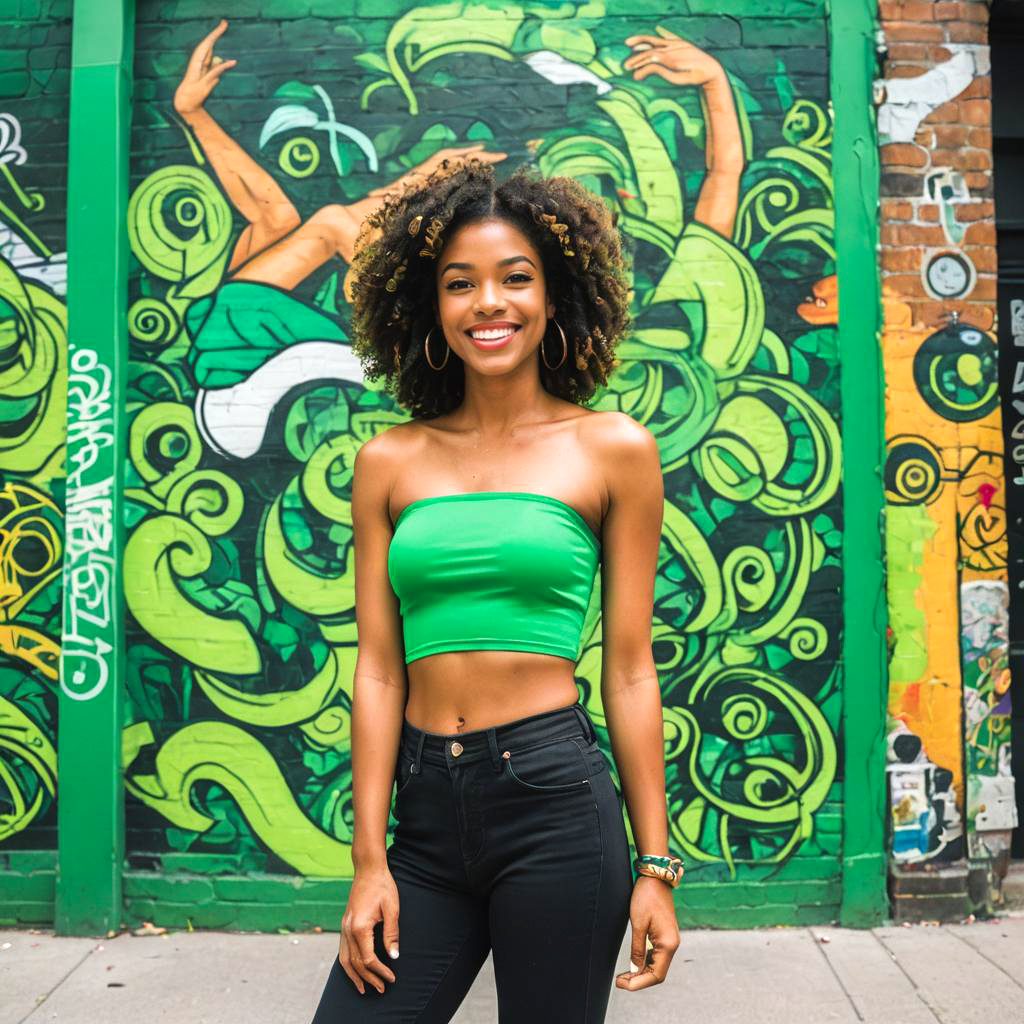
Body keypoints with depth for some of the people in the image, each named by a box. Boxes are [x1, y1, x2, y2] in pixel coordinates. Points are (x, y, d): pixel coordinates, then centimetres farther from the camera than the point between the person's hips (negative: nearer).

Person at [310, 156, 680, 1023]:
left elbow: (629, 670, 0)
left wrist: (656, 865, 0)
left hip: (556, 798, -2)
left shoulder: (614, 449, 0)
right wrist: (369, 861, 1)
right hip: (424, 808, 3)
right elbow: (378, 669, 4)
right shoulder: (388, 463, 6)